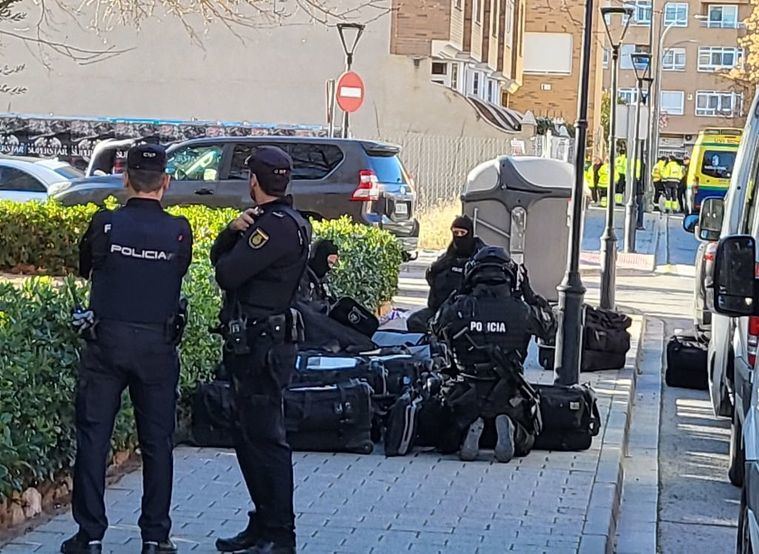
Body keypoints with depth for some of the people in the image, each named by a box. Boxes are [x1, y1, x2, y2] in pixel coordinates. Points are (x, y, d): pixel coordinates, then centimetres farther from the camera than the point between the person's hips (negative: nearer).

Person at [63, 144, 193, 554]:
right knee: (157, 442, 10)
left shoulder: (105, 225, -6)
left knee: (93, 438, 7)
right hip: (158, 347, 1)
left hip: (106, 341, -1)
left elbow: (84, 269, 10)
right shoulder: (179, 232, -5)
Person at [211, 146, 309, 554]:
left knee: (266, 439, -7)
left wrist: (235, 249, 1)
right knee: (249, 438, 16)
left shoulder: (277, 226, -16)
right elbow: (218, 256, 14)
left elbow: (227, 273, -21)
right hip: (252, 344, 11)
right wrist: (233, 230, -6)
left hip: (262, 347, -11)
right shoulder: (268, 220, 17)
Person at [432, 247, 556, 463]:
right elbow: (550, 327, 10)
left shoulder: (459, 307, -9)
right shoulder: (521, 310, -10)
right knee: (524, 441, 22)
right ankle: (508, 427, -10)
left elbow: (436, 329, 11)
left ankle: (470, 429, -10)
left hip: (468, 395, 1)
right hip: (507, 395, -1)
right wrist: (530, 296, 15)